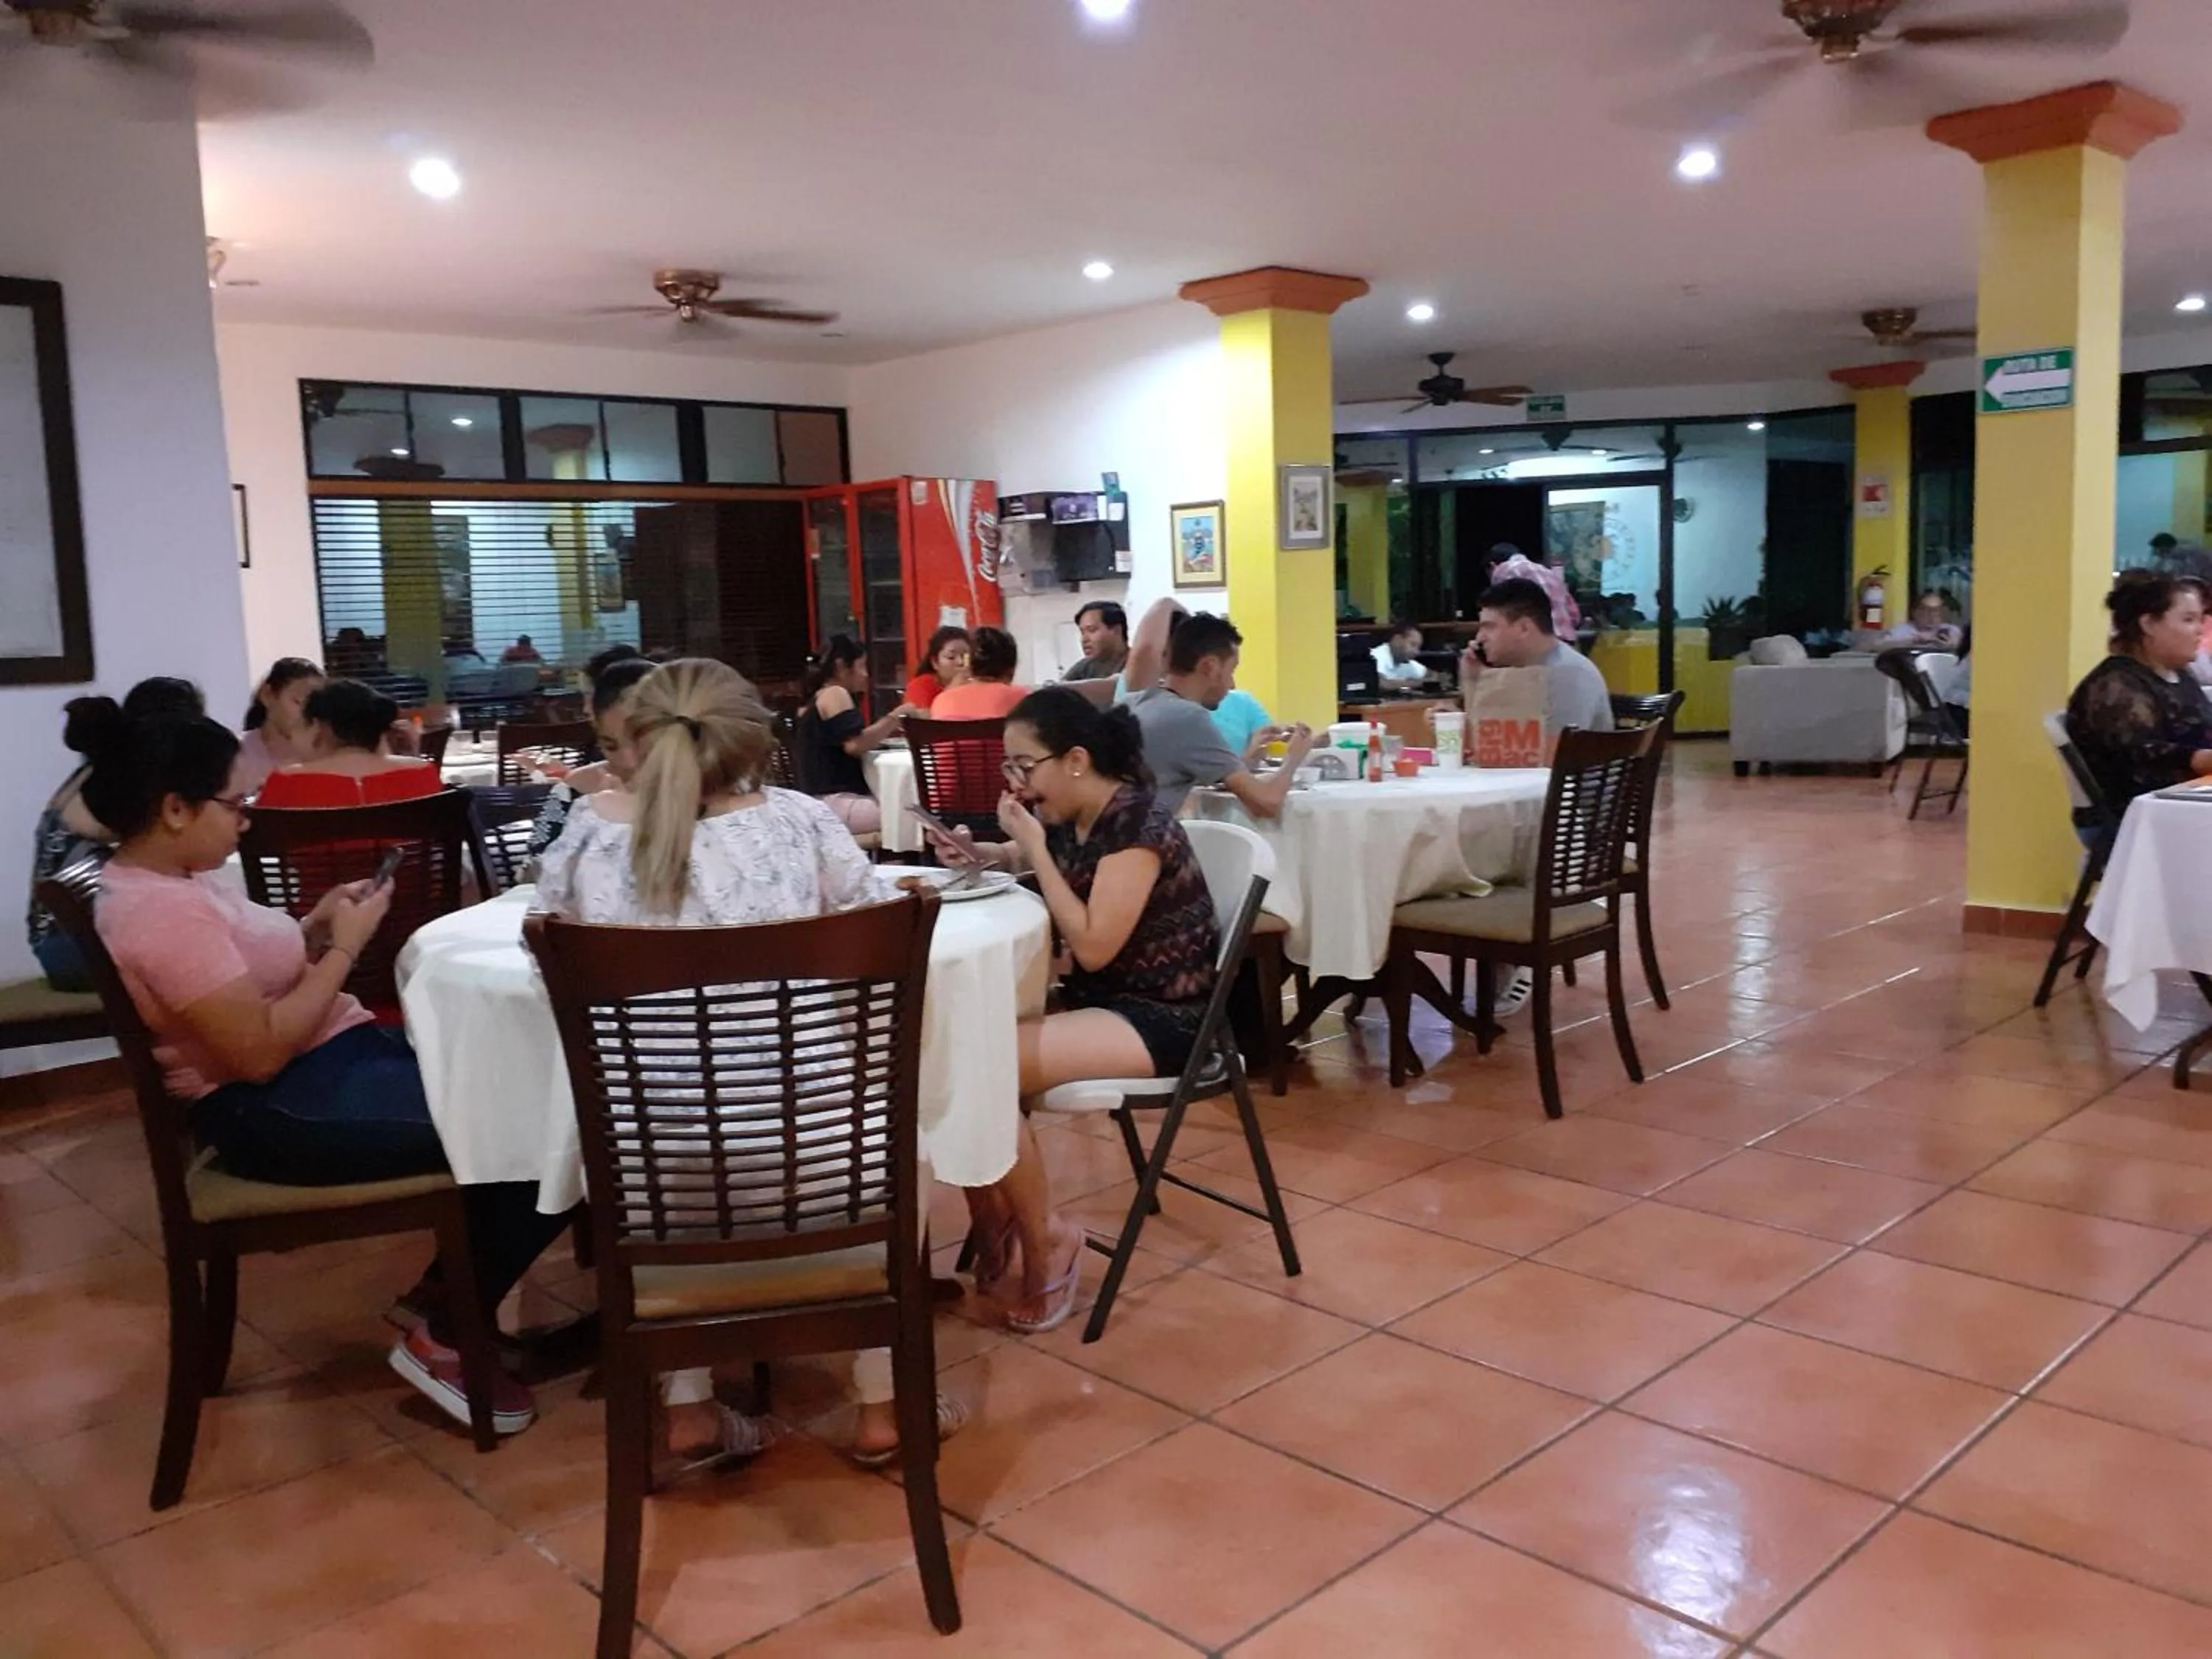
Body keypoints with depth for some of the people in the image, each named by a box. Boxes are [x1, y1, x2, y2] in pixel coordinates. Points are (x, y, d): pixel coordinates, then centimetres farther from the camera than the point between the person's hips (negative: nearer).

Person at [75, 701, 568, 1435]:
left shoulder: (173, 879, 12)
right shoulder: (161, 911, -20)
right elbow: (259, 1052, -24)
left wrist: (317, 925, 4)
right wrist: (345, 946, -14)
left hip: (328, 1061, 10)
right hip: (277, 1108, -10)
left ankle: (446, 1292, 10)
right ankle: (444, 1338, -2)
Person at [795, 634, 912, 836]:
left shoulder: (817, 698, 22)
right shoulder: (835, 694, -6)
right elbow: (855, 745, -19)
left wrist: (886, 730, 16)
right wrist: (894, 717, -9)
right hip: (835, 804, -10)